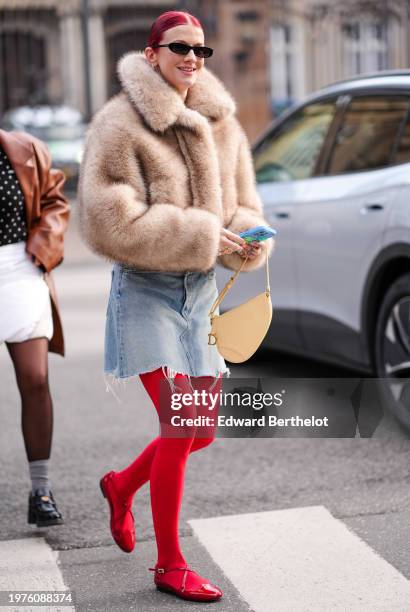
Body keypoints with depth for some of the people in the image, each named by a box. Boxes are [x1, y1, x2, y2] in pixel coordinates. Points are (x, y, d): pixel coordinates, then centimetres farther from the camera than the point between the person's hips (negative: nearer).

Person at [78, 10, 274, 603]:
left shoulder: (222, 126, 9)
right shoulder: (120, 124, -11)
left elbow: (243, 205, 15)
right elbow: (110, 222, -18)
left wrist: (248, 240, -10)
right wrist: (201, 236, -20)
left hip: (201, 290, 7)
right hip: (145, 290, -6)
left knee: (202, 429, 10)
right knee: (180, 426, -10)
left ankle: (122, 485, 40)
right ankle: (169, 565, 6)